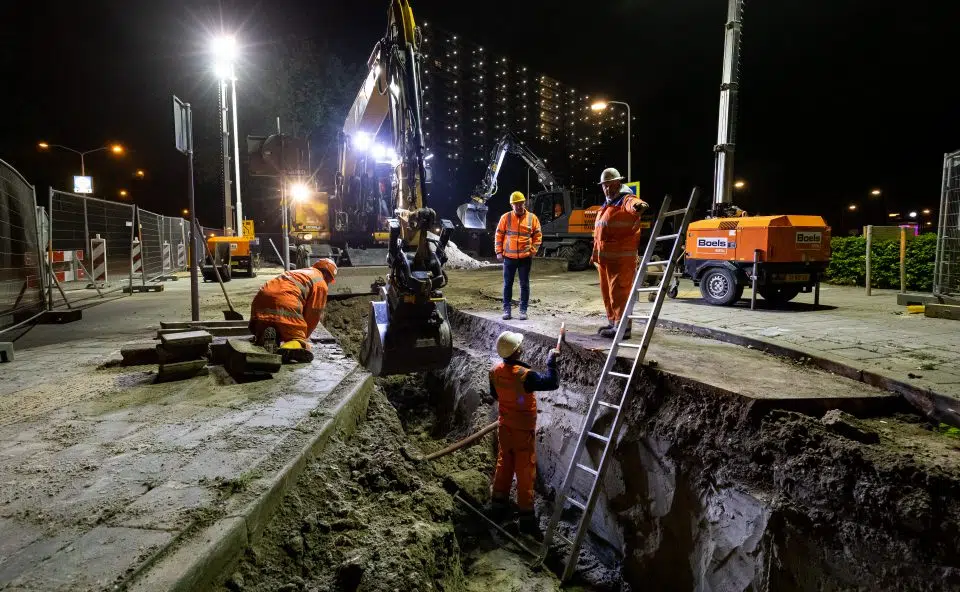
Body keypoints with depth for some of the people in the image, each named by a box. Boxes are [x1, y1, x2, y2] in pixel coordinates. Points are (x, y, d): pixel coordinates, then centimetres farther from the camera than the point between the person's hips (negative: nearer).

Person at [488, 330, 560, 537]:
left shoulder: (496, 371, -6)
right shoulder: (524, 375, -28)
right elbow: (553, 383, -26)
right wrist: (551, 361, -15)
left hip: (505, 428, 6)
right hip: (523, 431, -6)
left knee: (504, 466, 21)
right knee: (525, 473, 5)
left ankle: (498, 507, 34)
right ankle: (526, 519, 15)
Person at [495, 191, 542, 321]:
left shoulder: (532, 218, 1)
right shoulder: (506, 217, 1)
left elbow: (538, 236, 5)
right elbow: (499, 235, 5)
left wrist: (533, 251, -5)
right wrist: (499, 252, -2)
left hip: (525, 257, 0)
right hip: (509, 257, 0)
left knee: (524, 285, 5)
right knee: (507, 284, 7)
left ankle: (523, 310, 13)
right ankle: (506, 309, 16)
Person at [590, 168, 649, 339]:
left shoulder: (626, 200, -7)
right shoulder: (606, 206, 22)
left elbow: (632, 204, -34)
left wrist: (638, 205, -58)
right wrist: (595, 254, 29)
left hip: (621, 258, -9)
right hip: (605, 258, 9)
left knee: (619, 292, -10)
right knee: (607, 292, 15)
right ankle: (613, 322, 27)